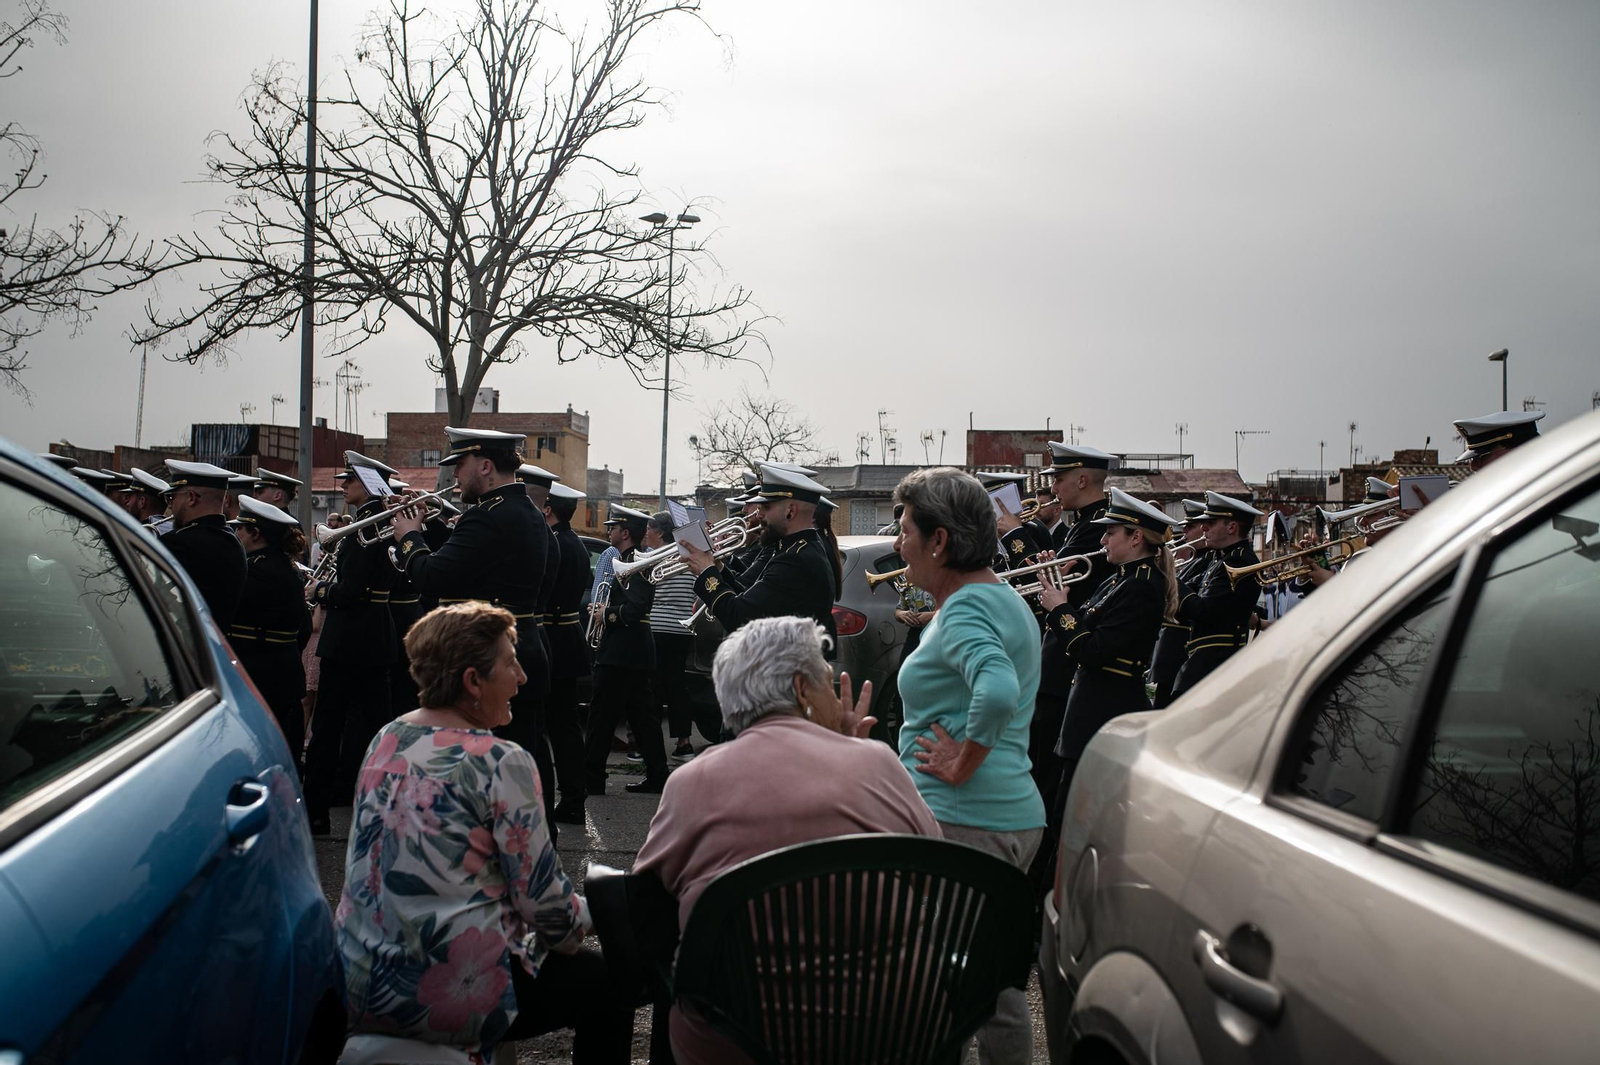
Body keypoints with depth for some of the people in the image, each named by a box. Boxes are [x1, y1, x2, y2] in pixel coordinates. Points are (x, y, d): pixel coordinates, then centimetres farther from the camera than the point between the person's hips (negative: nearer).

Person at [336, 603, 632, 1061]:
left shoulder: (385, 741, 5)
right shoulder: (501, 763, -17)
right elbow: (545, 900, -13)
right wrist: (580, 921, 8)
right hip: (449, 997, -8)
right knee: (605, 983, 13)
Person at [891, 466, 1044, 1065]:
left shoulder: (964, 608, -15)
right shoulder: (1006, 600, 15)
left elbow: (997, 690, -34)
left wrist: (962, 764, -21)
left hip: (961, 820, -10)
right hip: (1016, 815, 10)